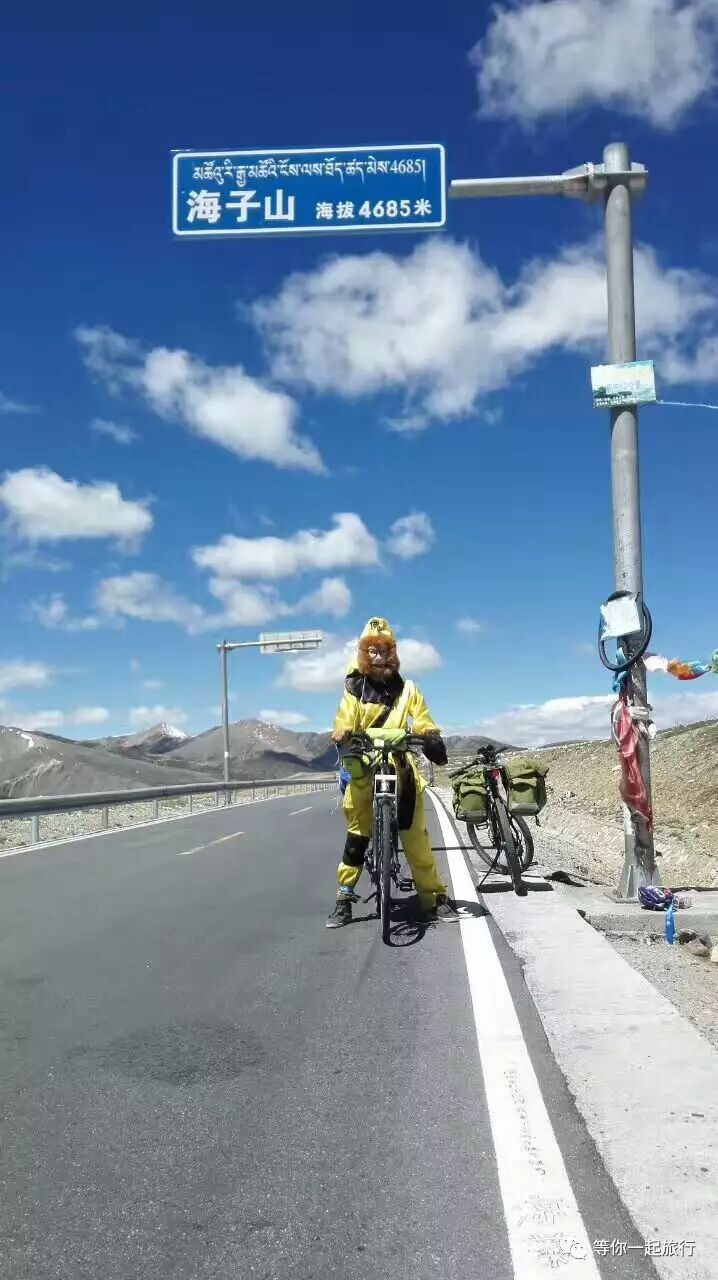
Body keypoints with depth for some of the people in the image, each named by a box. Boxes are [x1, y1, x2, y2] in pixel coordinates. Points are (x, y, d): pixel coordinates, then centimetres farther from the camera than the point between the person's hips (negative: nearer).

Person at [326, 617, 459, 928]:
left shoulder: (406, 689, 9)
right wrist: (341, 737, -24)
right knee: (356, 836, 0)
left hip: (399, 768, 1)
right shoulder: (355, 688, 7)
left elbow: (423, 723, 4)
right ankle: (344, 899, 10)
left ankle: (434, 899, 6)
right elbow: (344, 724, -2)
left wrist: (432, 738, -17)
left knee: (416, 837, -2)